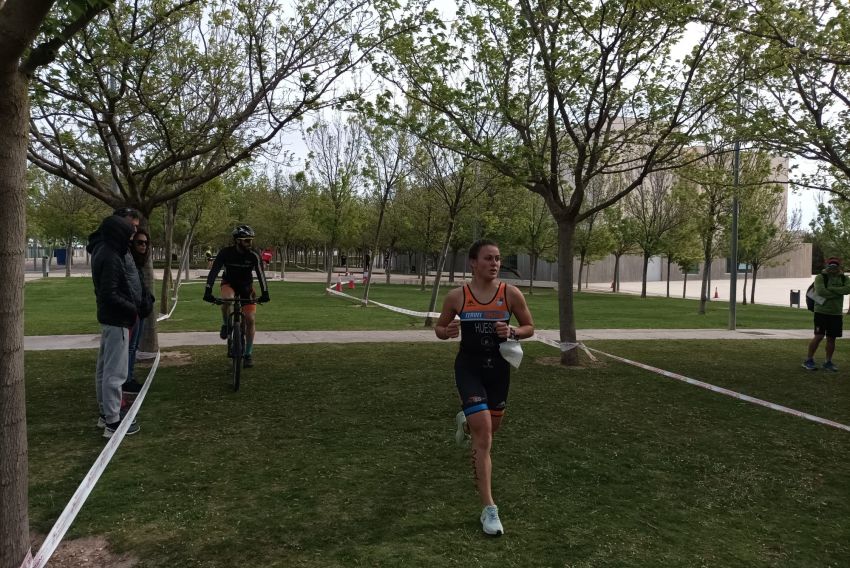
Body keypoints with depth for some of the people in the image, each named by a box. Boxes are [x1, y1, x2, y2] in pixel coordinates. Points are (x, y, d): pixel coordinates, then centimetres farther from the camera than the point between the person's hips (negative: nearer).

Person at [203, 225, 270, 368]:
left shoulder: (253, 256, -21)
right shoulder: (225, 252, -22)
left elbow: (261, 275, -26)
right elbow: (213, 272, -24)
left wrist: (265, 294, -38)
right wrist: (208, 292, -34)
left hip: (246, 286, 1)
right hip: (229, 283, -1)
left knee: (251, 319, -8)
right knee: (226, 299, -38)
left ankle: (248, 354, 6)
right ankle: (226, 324, -7)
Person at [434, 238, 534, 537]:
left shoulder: (511, 294, -6)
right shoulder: (456, 296, -8)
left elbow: (529, 327, 4)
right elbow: (439, 328, 5)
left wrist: (512, 331, -17)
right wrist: (448, 332, -18)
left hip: (499, 367, 3)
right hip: (469, 366, -3)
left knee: (491, 428, 18)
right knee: (484, 436, -11)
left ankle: (466, 422, 57)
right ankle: (489, 509, -3)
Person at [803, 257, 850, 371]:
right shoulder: (820, 277, -4)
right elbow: (820, 291, -20)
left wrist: (831, 289, -17)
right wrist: (838, 293, -11)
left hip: (836, 313, 4)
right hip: (822, 311, -4)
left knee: (831, 338, 7)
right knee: (819, 336, -7)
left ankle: (828, 362, 17)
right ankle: (808, 361, 3)